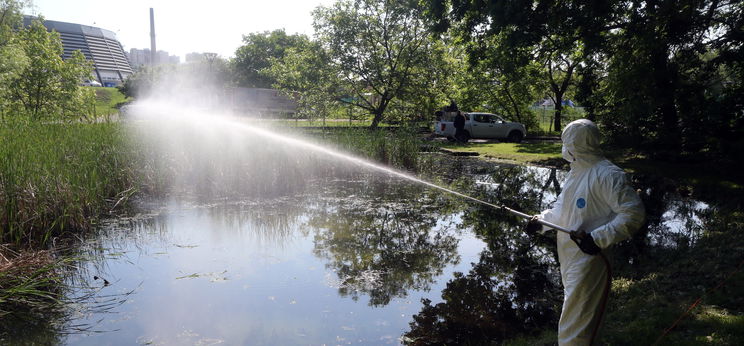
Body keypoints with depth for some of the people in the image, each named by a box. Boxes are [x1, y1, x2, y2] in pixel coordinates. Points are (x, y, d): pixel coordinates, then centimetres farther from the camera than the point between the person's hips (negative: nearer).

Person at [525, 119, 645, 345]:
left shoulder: (606, 174, -17)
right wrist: (541, 220, 6)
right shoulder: (576, 172, 14)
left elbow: (633, 213, -21)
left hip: (589, 260, -10)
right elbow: (562, 209, 23)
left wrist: (599, 238, -27)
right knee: (574, 321, 25)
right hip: (569, 259, 10)